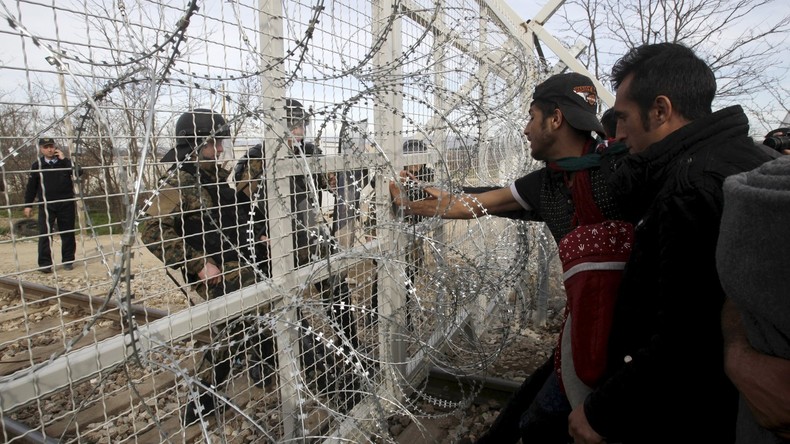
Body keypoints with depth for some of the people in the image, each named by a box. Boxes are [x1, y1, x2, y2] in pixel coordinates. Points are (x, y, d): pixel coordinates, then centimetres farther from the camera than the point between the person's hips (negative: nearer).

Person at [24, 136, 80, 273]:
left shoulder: (65, 162, 6)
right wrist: (28, 204, 6)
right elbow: (31, 186, 8)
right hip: (46, 205, -1)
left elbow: (78, 172, -11)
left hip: (66, 203, 1)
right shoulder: (37, 165, 4)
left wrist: (64, 159, -12)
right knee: (45, 234, -4)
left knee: (68, 233, 7)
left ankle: (68, 260, 17)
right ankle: (44, 263, 1)